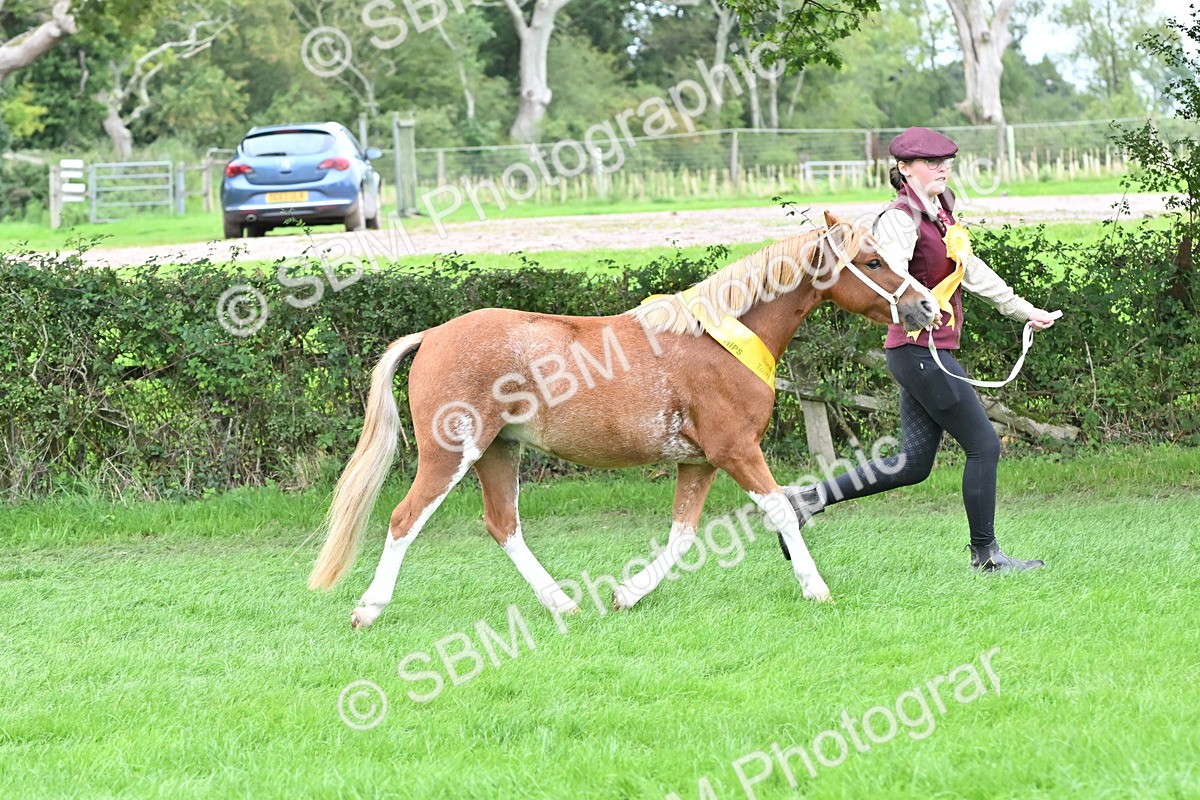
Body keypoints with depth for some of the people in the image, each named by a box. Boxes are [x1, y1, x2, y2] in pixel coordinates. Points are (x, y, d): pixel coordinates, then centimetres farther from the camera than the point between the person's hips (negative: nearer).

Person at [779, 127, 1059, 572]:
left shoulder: (941, 214, 15)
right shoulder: (901, 218, -14)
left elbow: (972, 271, 27)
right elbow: (890, 273, -32)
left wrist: (1024, 311, 32)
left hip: (922, 353, 10)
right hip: (921, 348, -10)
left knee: (913, 464, 10)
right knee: (984, 446, -3)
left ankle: (808, 499, 10)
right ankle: (985, 555, 7)